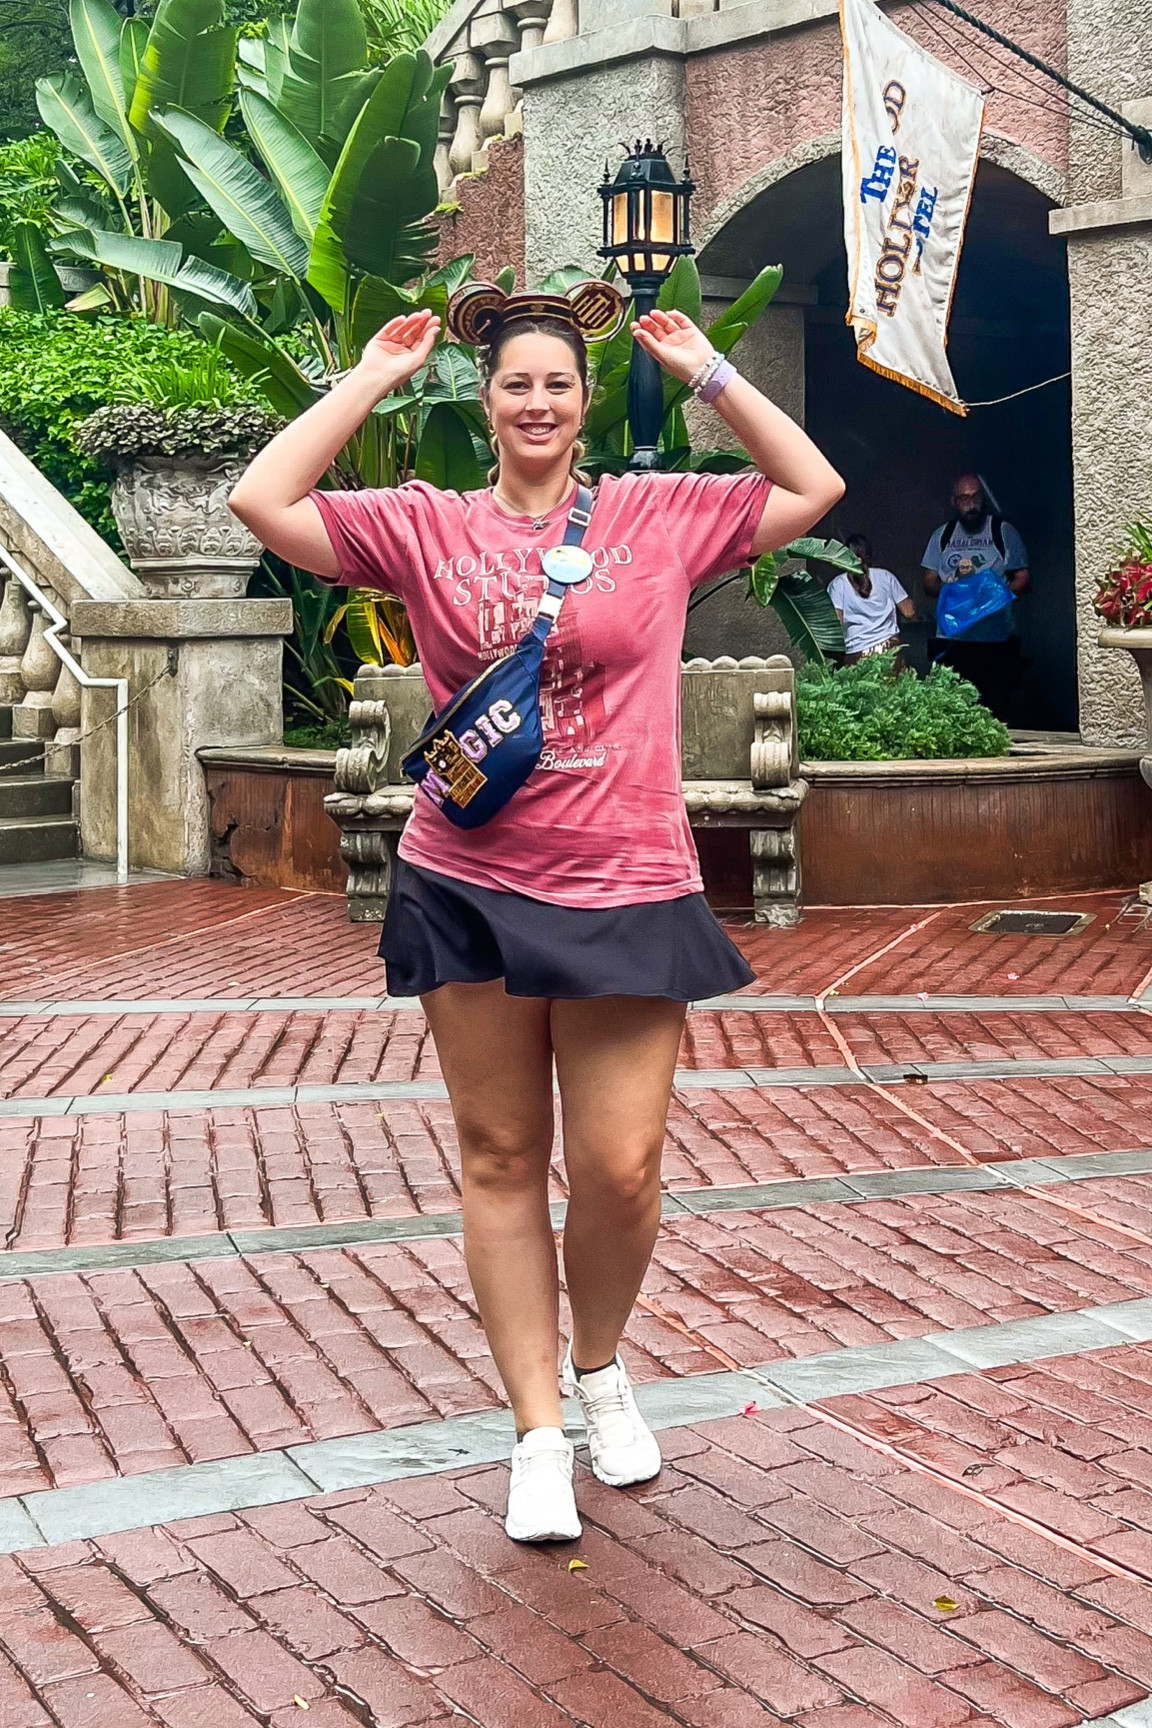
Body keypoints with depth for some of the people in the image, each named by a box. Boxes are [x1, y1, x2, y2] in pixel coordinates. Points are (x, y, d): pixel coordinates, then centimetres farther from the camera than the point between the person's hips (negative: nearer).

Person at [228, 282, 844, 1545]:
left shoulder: (661, 516, 5)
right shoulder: (426, 528, 4)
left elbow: (814, 490, 7)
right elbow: (263, 501, -4)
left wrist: (706, 370, 7)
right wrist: (371, 377, 2)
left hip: (626, 890, -1)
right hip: (470, 887, 1)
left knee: (620, 1167, -2)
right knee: (500, 1160, 6)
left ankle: (600, 1366, 29)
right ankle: (539, 1434, 18)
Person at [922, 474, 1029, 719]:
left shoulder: (1004, 532, 6)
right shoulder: (942, 536, 14)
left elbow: (1022, 579, 4)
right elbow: (929, 583, 13)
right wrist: (951, 584, -9)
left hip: (996, 641, -2)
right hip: (951, 641, 2)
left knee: (995, 712, -5)